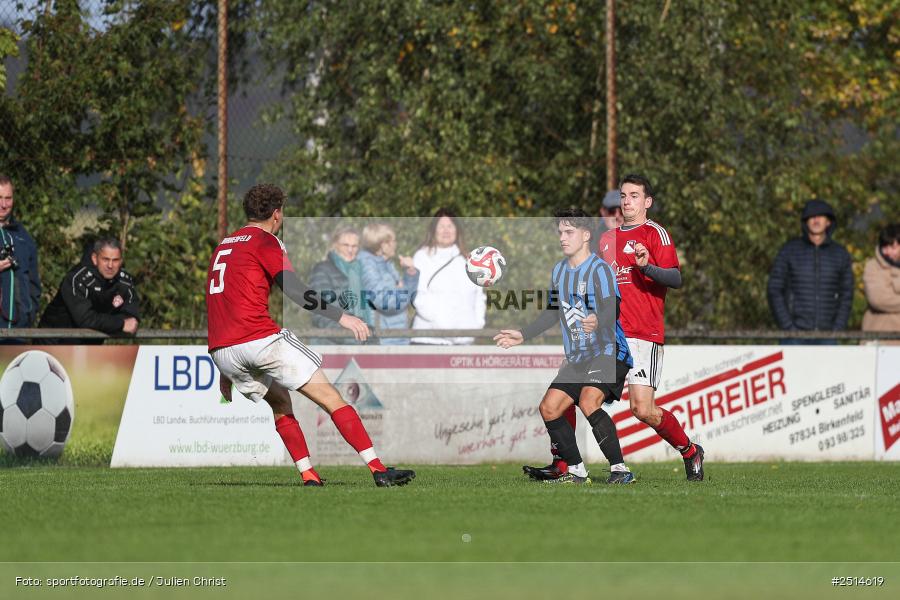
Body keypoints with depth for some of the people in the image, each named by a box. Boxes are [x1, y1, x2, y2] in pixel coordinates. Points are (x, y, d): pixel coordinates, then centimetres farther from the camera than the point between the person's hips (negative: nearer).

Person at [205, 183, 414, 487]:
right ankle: (379, 470, -10)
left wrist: (226, 372, 32)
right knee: (331, 398, -3)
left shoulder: (223, 246, 25)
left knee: (280, 405, 25)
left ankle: (309, 477, 11)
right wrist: (340, 316, -17)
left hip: (220, 349, 7)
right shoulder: (265, 241, 1)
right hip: (261, 339, -7)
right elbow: (294, 289, -14)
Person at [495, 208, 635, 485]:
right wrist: (523, 335, 23)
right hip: (577, 358, 9)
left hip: (609, 351, -9)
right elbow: (553, 312, 25)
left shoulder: (600, 269, -13)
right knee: (549, 408, 3)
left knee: (588, 402, -28)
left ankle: (620, 470, -24)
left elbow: (611, 309, -26)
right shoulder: (560, 270, 12)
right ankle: (577, 472, 14)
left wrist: (598, 322, -48)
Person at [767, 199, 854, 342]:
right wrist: (788, 328, -9)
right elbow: (775, 291, 0)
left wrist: (837, 330, -2)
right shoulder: (789, 250, 1)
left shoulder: (840, 254, 7)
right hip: (795, 336, -2)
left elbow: (846, 296, 10)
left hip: (826, 336, 2)